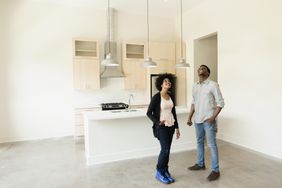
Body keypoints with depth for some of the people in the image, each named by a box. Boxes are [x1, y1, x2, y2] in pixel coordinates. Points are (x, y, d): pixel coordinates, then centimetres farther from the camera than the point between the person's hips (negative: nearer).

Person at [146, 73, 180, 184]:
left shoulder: (171, 96, 7)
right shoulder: (156, 97, -12)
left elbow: (173, 113, 13)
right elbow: (149, 113, -10)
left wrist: (176, 127, 12)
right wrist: (157, 122, -24)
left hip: (170, 126, 6)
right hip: (161, 127, -6)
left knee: (167, 150, 10)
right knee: (165, 149, -7)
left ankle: (165, 172, 25)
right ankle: (159, 173, 13)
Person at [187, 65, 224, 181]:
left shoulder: (213, 85, -9)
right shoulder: (195, 86, 9)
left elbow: (220, 103, -9)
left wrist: (213, 117, -18)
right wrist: (190, 117, 12)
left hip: (208, 120, -6)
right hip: (197, 120, 6)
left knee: (212, 145, 0)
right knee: (199, 142, 17)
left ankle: (215, 170, 13)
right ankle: (200, 164, 34)